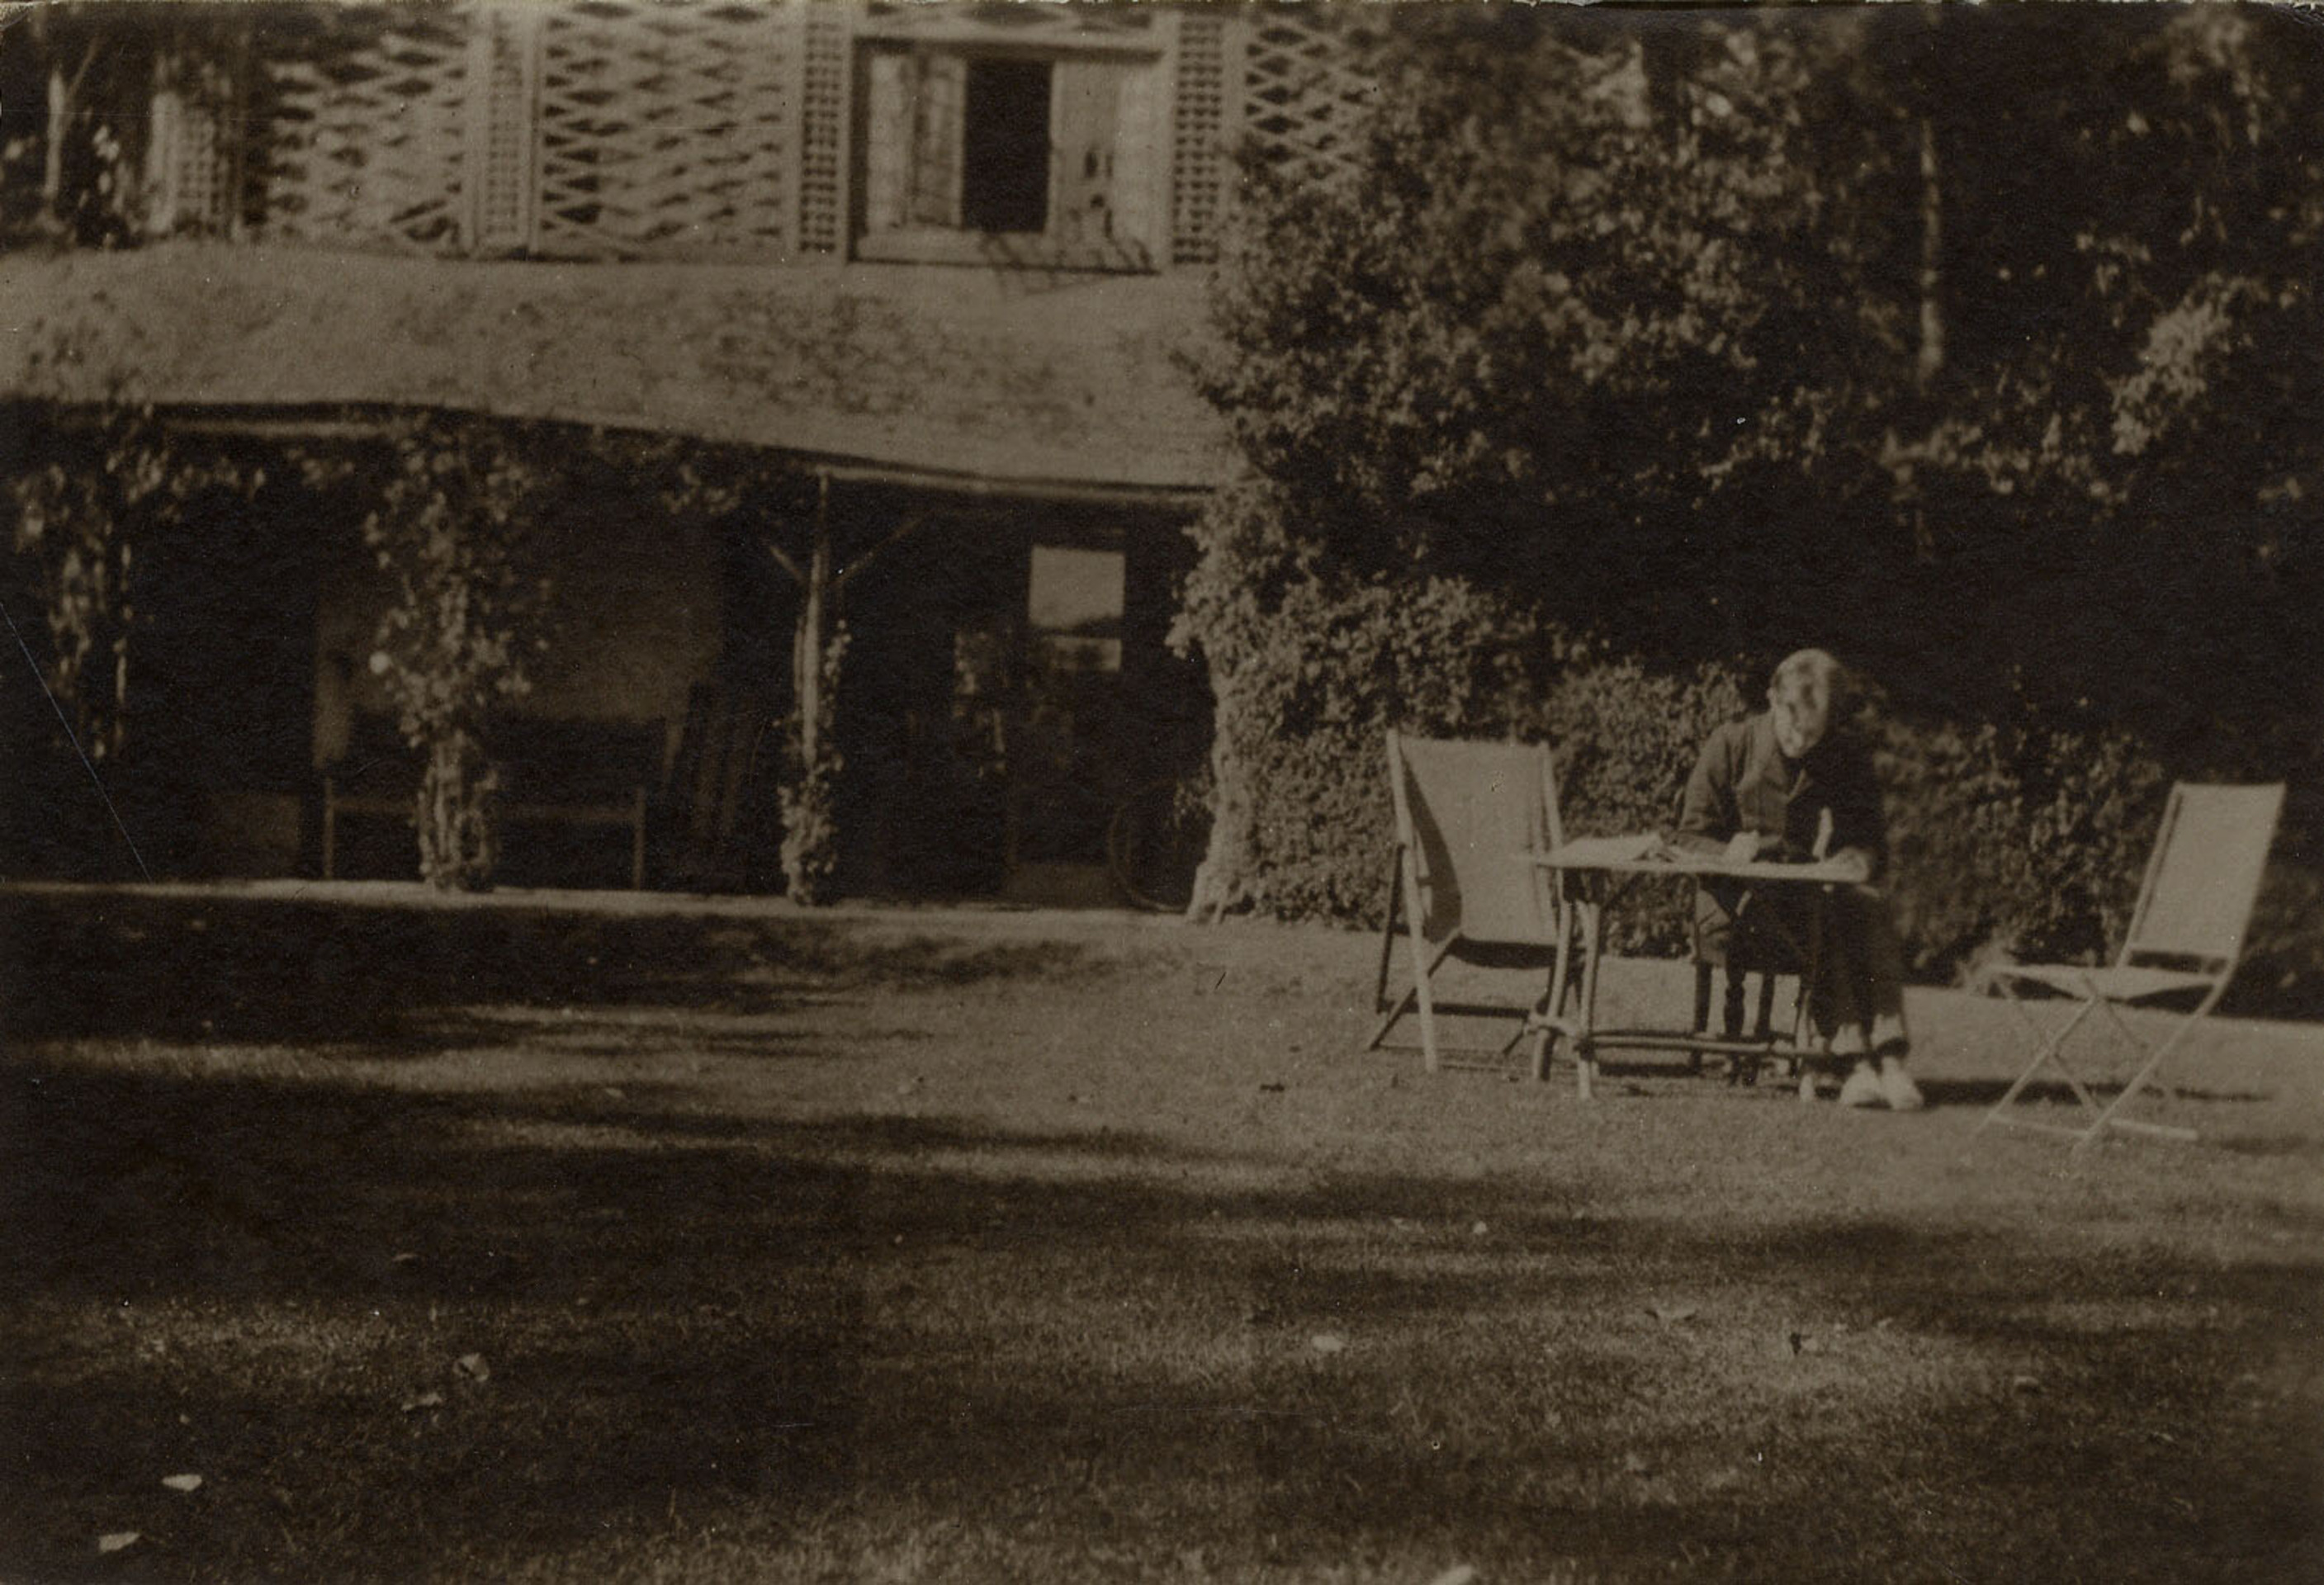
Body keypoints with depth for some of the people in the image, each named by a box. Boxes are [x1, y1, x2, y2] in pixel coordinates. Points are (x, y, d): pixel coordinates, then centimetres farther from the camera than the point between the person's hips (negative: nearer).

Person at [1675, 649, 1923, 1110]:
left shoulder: (1846, 755, 6)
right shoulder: (1729, 746, -2)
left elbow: (1870, 836, 11)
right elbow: (1691, 837, 2)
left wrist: (1859, 857, -14)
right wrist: (1731, 853, -22)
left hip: (1815, 888, 3)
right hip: (1741, 898, -2)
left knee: (1869, 905, -31)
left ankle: (1888, 1054, -40)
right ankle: (1854, 1056, -40)